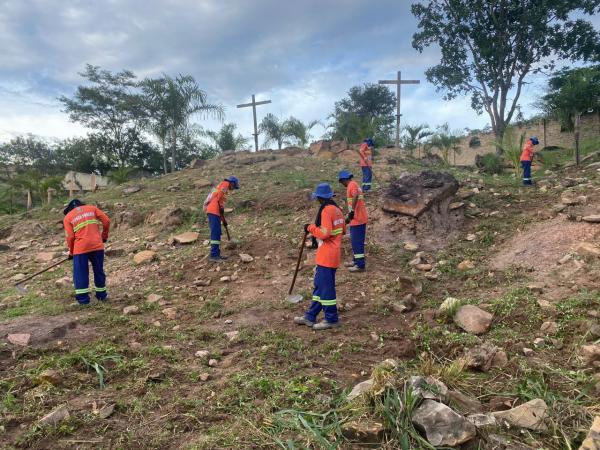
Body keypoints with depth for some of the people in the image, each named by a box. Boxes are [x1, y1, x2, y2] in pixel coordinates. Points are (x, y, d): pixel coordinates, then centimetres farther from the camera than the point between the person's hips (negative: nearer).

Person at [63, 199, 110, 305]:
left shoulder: (67, 217, 8)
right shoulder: (91, 208, 13)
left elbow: (70, 237, 0)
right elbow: (106, 221, 4)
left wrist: (71, 252, 13)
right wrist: (104, 236, 17)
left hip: (80, 248, -2)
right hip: (97, 246, 2)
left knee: (80, 274, 8)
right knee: (99, 271, 16)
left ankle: (83, 299, 7)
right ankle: (102, 295, 24)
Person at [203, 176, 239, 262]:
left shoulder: (221, 186, 29)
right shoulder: (225, 184, 1)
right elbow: (219, 198, -14)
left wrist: (223, 220, 27)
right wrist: (222, 208, -9)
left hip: (213, 211, 10)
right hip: (213, 212, -10)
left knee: (217, 234, 12)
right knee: (216, 234, -12)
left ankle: (216, 254, 14)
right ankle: (214, 255, -15)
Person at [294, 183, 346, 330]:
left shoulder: (326, 210, -16)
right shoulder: (337, 209, 11)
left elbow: (324, 233, -23)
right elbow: (343, 230, 18)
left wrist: (311, 228, -8)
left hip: (327, 255, -10)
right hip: (333, 253, 10)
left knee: (325, 286, -1)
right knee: (319, 284, 14)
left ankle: (331, 319, 9)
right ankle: (310, 316, 22)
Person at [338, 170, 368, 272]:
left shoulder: (352, 185, -12)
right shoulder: (354, 184, 19)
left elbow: (355, 197, -33)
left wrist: (352, 212, -34)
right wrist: (349, 216, 31)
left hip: (357, 219, -10)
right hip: (359, 218, 10)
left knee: (357, 242, -5)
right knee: (355, 240, 18)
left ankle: (360, 265, -1)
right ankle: (356, 260, 28)